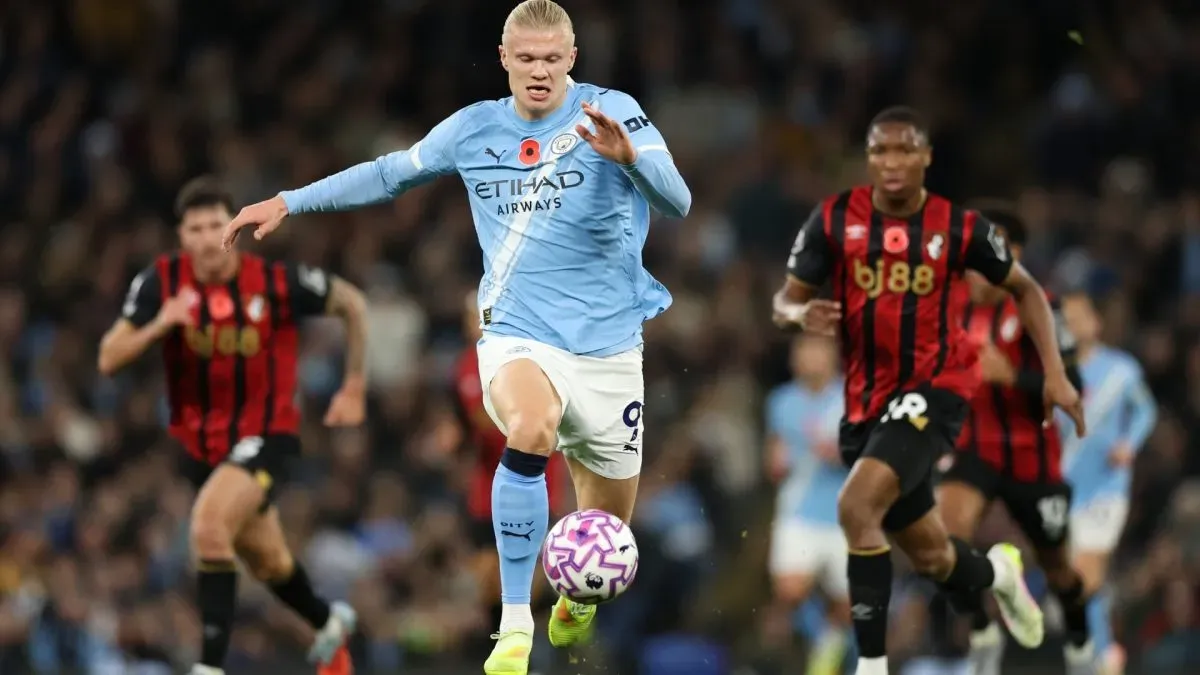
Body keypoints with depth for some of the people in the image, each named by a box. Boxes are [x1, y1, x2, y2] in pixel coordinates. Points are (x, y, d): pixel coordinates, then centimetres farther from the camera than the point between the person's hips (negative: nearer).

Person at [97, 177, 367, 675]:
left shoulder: (278, 282, -18)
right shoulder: (162, 282, -12)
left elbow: (352, 304, 0)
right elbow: (109, 360, -15)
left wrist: (354, 388, 3)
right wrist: (160, 324, -32)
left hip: (264, 435, -5)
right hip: (201, 443, 5)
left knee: (209, 526, -30)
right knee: (267, 561, 22)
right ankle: (329, 624, 52)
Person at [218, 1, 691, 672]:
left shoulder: (611, 112, -6)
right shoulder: (475, 129, 4)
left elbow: (678, 202, -18)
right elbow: (390, 173, 19)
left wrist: (627, 155, -38)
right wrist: (288, 202, 18)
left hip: (608, 345, 0)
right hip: (519, 336, 0)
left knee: (609, 521, 10)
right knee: (532, 427, -36)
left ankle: (576, 600, 49)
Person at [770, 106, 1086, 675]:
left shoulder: (959, 227, -6)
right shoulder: (834, 219, -5)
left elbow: (1025, 290, 9)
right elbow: (784, 301, 0)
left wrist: (1055, 374, 2)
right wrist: (802, 315, -25)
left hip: (933, 389, -4)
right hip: (867, 400, 4)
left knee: (856, 506, -28)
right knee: (929, 557, 14)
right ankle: (995, 572, 51)